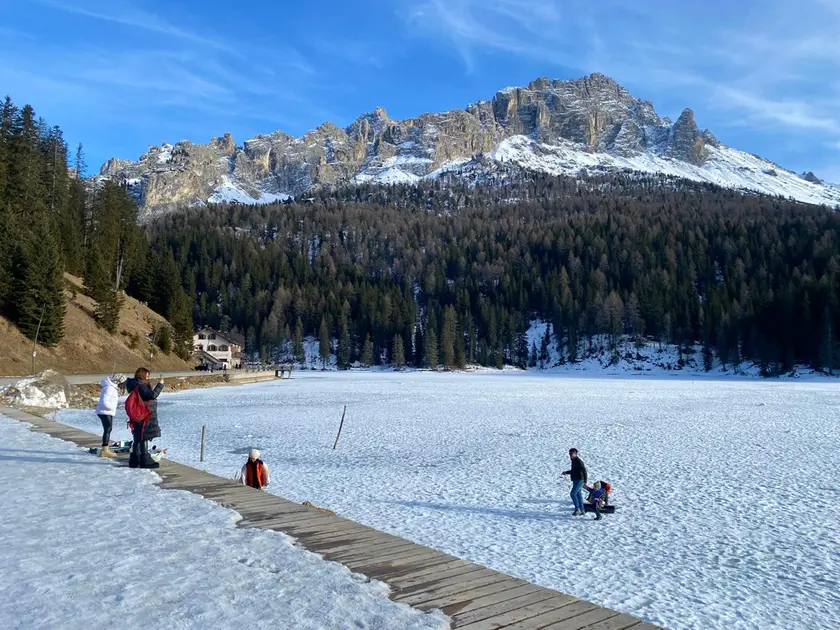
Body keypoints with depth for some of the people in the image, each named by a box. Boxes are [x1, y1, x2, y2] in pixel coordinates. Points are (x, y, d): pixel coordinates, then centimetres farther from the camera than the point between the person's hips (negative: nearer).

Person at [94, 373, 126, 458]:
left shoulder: (112, 387, 12)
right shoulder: (109, 388, -20)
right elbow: (105, 401, -26)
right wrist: (112, 408, -13)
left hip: (107, 412, 10)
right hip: (105, 412, -10)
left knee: (108, 429, 15)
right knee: (107, 429, -11)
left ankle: (106, 449, 24)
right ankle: (105, 450, -13)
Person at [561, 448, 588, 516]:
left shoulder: (579, 461, -17)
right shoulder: (573, 461, 13)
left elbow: (584, 471, -21)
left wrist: (585, 481, -25)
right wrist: (566, 472, 13)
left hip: (579, 480, -10)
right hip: (575, 480, 10)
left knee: (573, 493, -14)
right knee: (578, 495, 12)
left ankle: (577, 509, -7)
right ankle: (582, 511, 19)